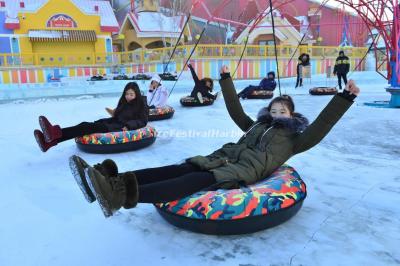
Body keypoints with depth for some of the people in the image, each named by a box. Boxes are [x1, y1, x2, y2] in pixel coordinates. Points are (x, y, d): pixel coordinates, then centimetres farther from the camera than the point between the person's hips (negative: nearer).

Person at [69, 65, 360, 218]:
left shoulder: (294, 139, 19)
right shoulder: (257, 126, 33)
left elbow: (319, 128, 6)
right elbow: (235, 110, 37)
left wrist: (344, 98, -1)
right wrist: (226, 79, 41)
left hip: (247, 169, -6)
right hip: (224, 157, 6)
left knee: (200, 180, -33)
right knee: (181, 169, -21)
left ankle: (124, 195, -54)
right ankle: (113, 182, -39)